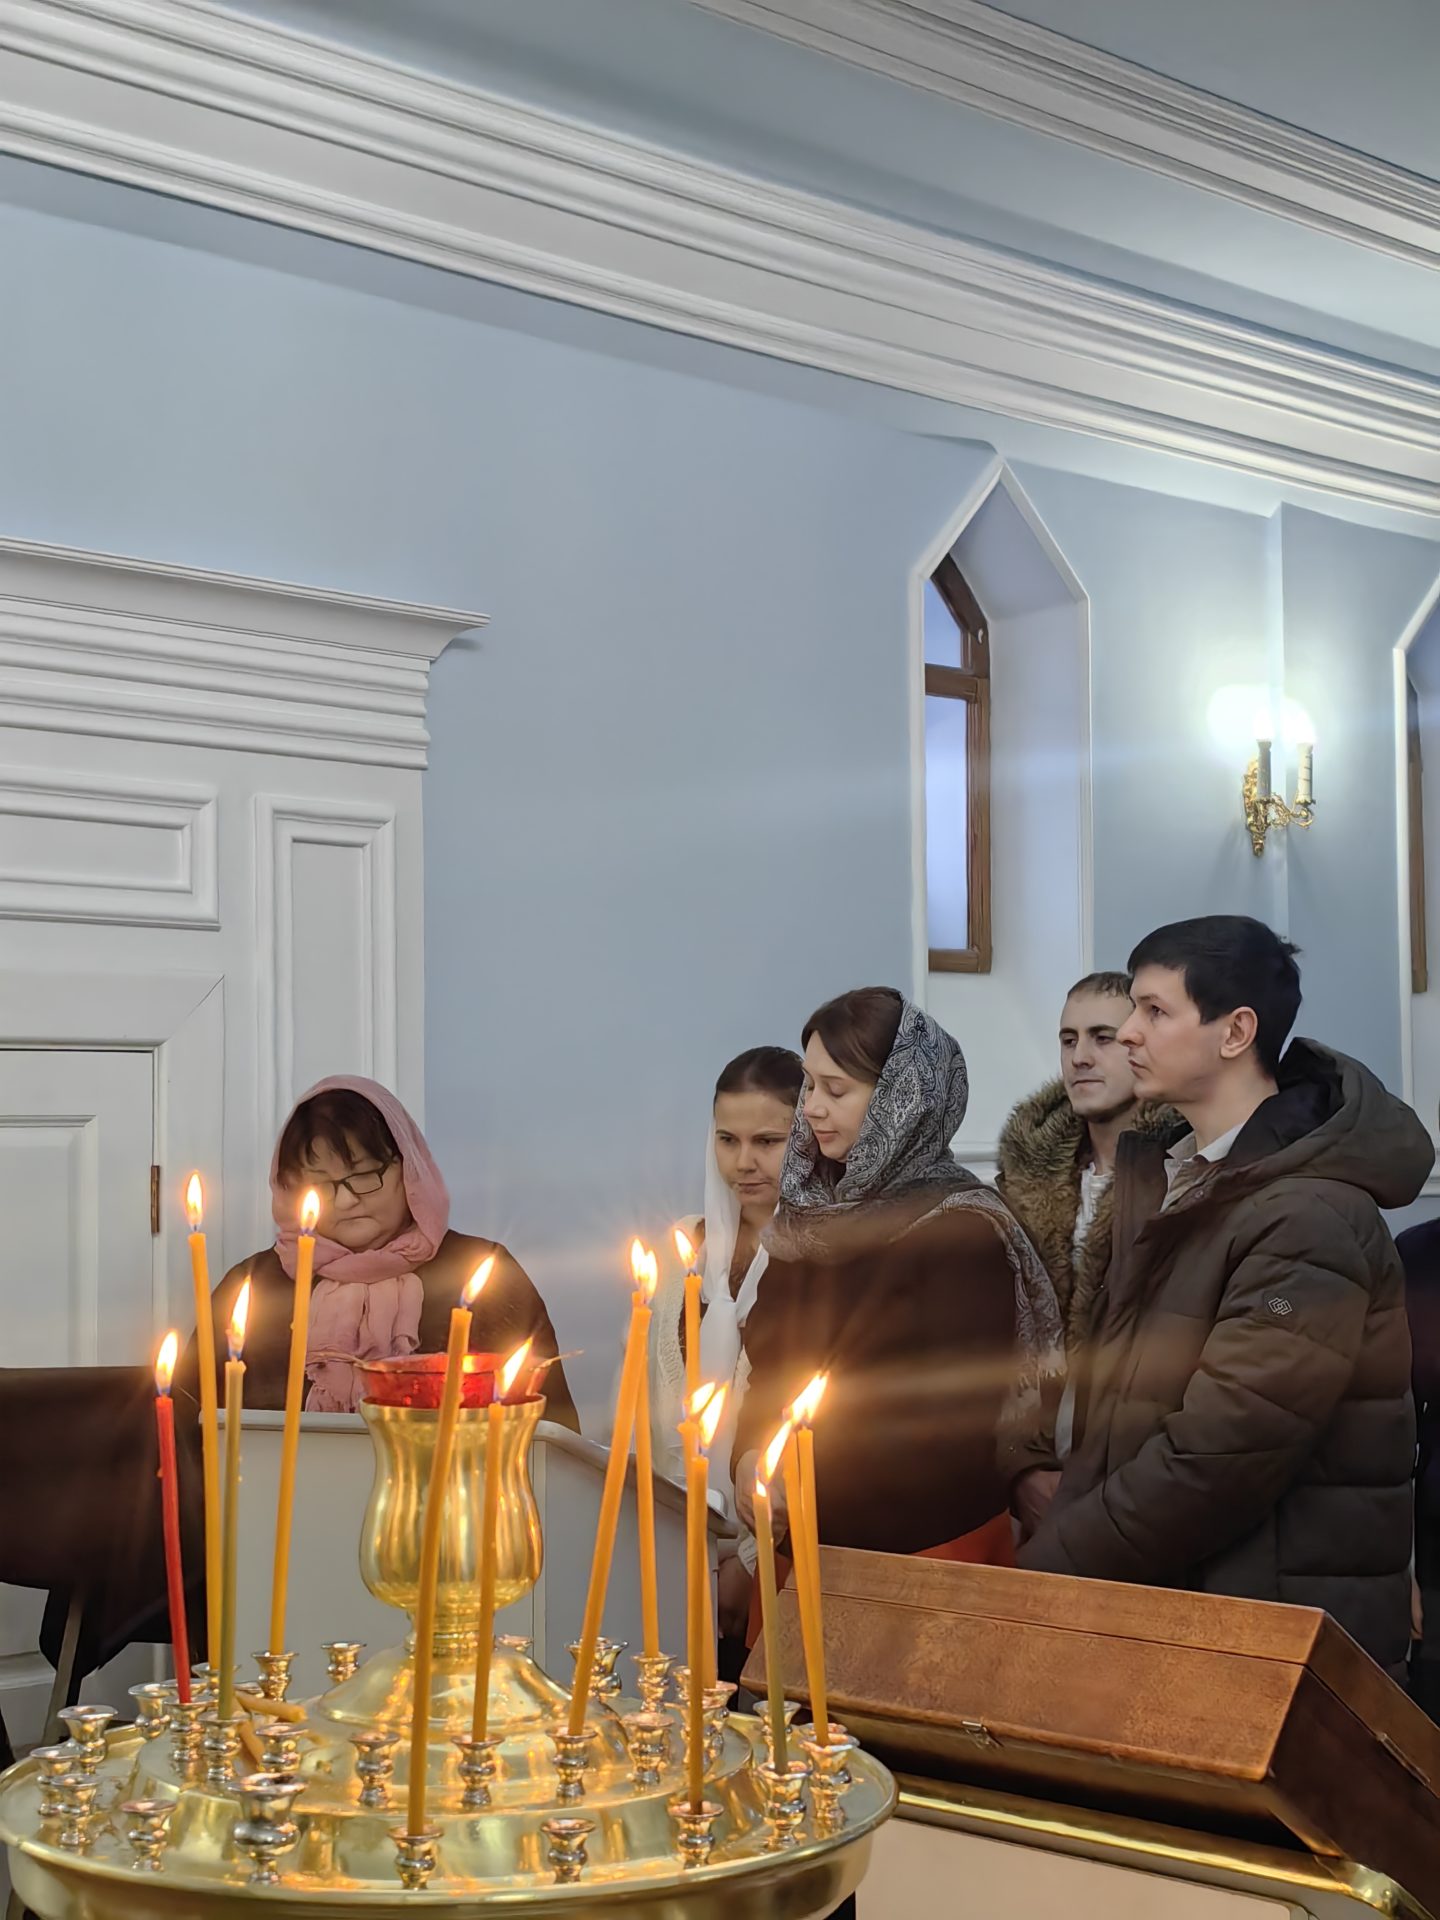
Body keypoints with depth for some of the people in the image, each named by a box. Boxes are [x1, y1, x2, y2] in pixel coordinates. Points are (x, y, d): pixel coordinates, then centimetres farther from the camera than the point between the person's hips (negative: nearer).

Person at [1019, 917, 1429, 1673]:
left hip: (1282, 1634, -7)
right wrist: (1059, 1528, -1)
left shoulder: (1306, 1220, -19)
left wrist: (1044, 1569, -16)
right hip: (1162, 1599, 7)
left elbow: (1214, 1462, -23)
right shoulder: (1160, 1178, 10)